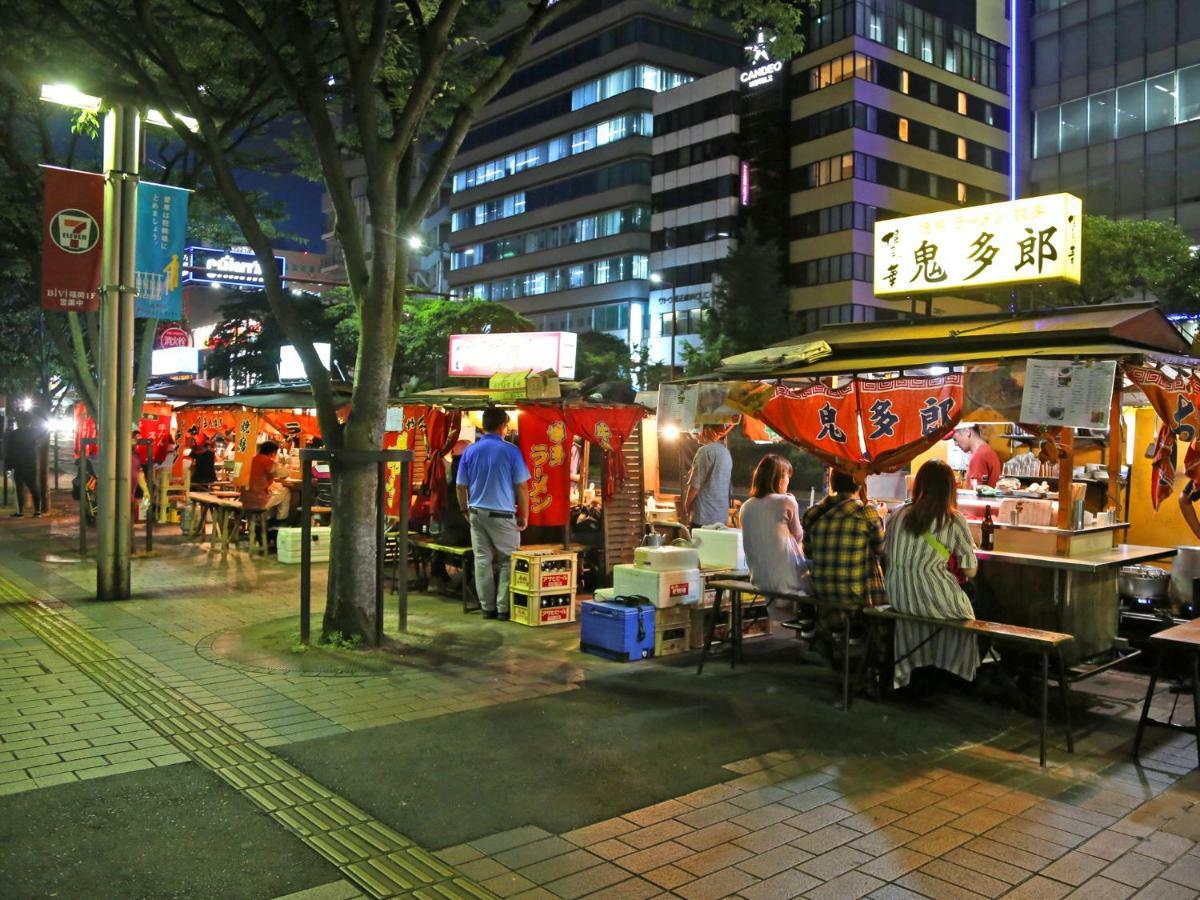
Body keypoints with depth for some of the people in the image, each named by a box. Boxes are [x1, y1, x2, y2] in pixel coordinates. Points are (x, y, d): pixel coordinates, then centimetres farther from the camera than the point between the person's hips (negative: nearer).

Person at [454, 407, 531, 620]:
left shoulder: (470, 451, 3)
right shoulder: (510, 451, -8)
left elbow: (460, 486, 7)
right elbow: (522, 486, -7)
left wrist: (465, 509, 21)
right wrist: (524, 515, 3)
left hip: (477, 513, 4)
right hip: (502, 514, -4)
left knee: (482, 560, 9)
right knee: (508, 561, 6)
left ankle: (488, 607, 13)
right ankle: (504, 608, 3)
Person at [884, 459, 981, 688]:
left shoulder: (897, 516, 2)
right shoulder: (954, 521, -9)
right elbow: (970, 571, -6)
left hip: (897, 599, 4)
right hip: (935, 600, -4)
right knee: (963, 613, 28)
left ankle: (907, 674, 43)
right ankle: (955, 674, 39)